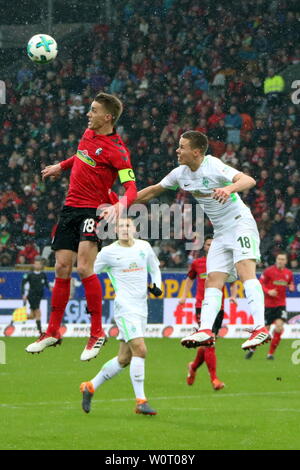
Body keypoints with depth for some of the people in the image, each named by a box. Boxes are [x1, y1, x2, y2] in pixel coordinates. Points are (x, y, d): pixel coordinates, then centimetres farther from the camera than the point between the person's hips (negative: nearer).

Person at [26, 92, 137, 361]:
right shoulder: (88, 134, 9)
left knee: (84, 268, -20)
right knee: (62, 268, 6)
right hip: (71, 208, 7)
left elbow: (131, 188, -20)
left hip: (93, 210, -7)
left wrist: (121, 205, -39)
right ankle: (53, 332, 16)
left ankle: (97, 332, -9)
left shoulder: (116, 150, -14)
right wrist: (61, 166, 43)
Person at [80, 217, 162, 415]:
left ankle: (91, 387, 24)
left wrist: (157, 285, 6)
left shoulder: (144, 247, 10)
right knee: (140, 349, -20)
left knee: (124, 358, 8)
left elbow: (155, 269, 25)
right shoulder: (109, 252, -2)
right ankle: (141, 401, -16)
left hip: (142, 308, 6)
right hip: (125, 307, -6)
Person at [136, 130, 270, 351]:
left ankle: (260, 328, -34)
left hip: (240, 223, -8)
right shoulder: (181, 174, 5)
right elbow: (154, 190, 18)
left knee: (245, 271, -24)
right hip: (221, 233, 8)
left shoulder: (213, 166, -19)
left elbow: (249, 180, -31)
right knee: (213, 281, -4)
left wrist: (229, 188, -51)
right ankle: (206, 331, -14)